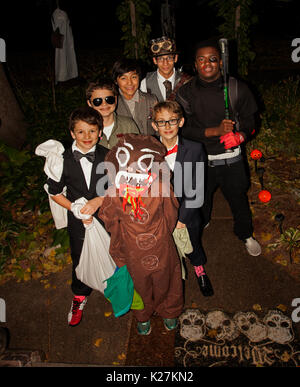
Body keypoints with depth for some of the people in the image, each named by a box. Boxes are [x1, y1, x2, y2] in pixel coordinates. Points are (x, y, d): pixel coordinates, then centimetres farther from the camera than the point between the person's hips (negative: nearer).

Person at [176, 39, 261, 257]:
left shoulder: (237, 88, -4)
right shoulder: (186, 93, -5)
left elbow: (249, 120, 0)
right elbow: (184, 129, -10)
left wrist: (240, 136, -21)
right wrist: (215, 130, -22)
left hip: (231, 159, 0)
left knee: (238, 198, 14)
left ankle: (245, 234, 42)